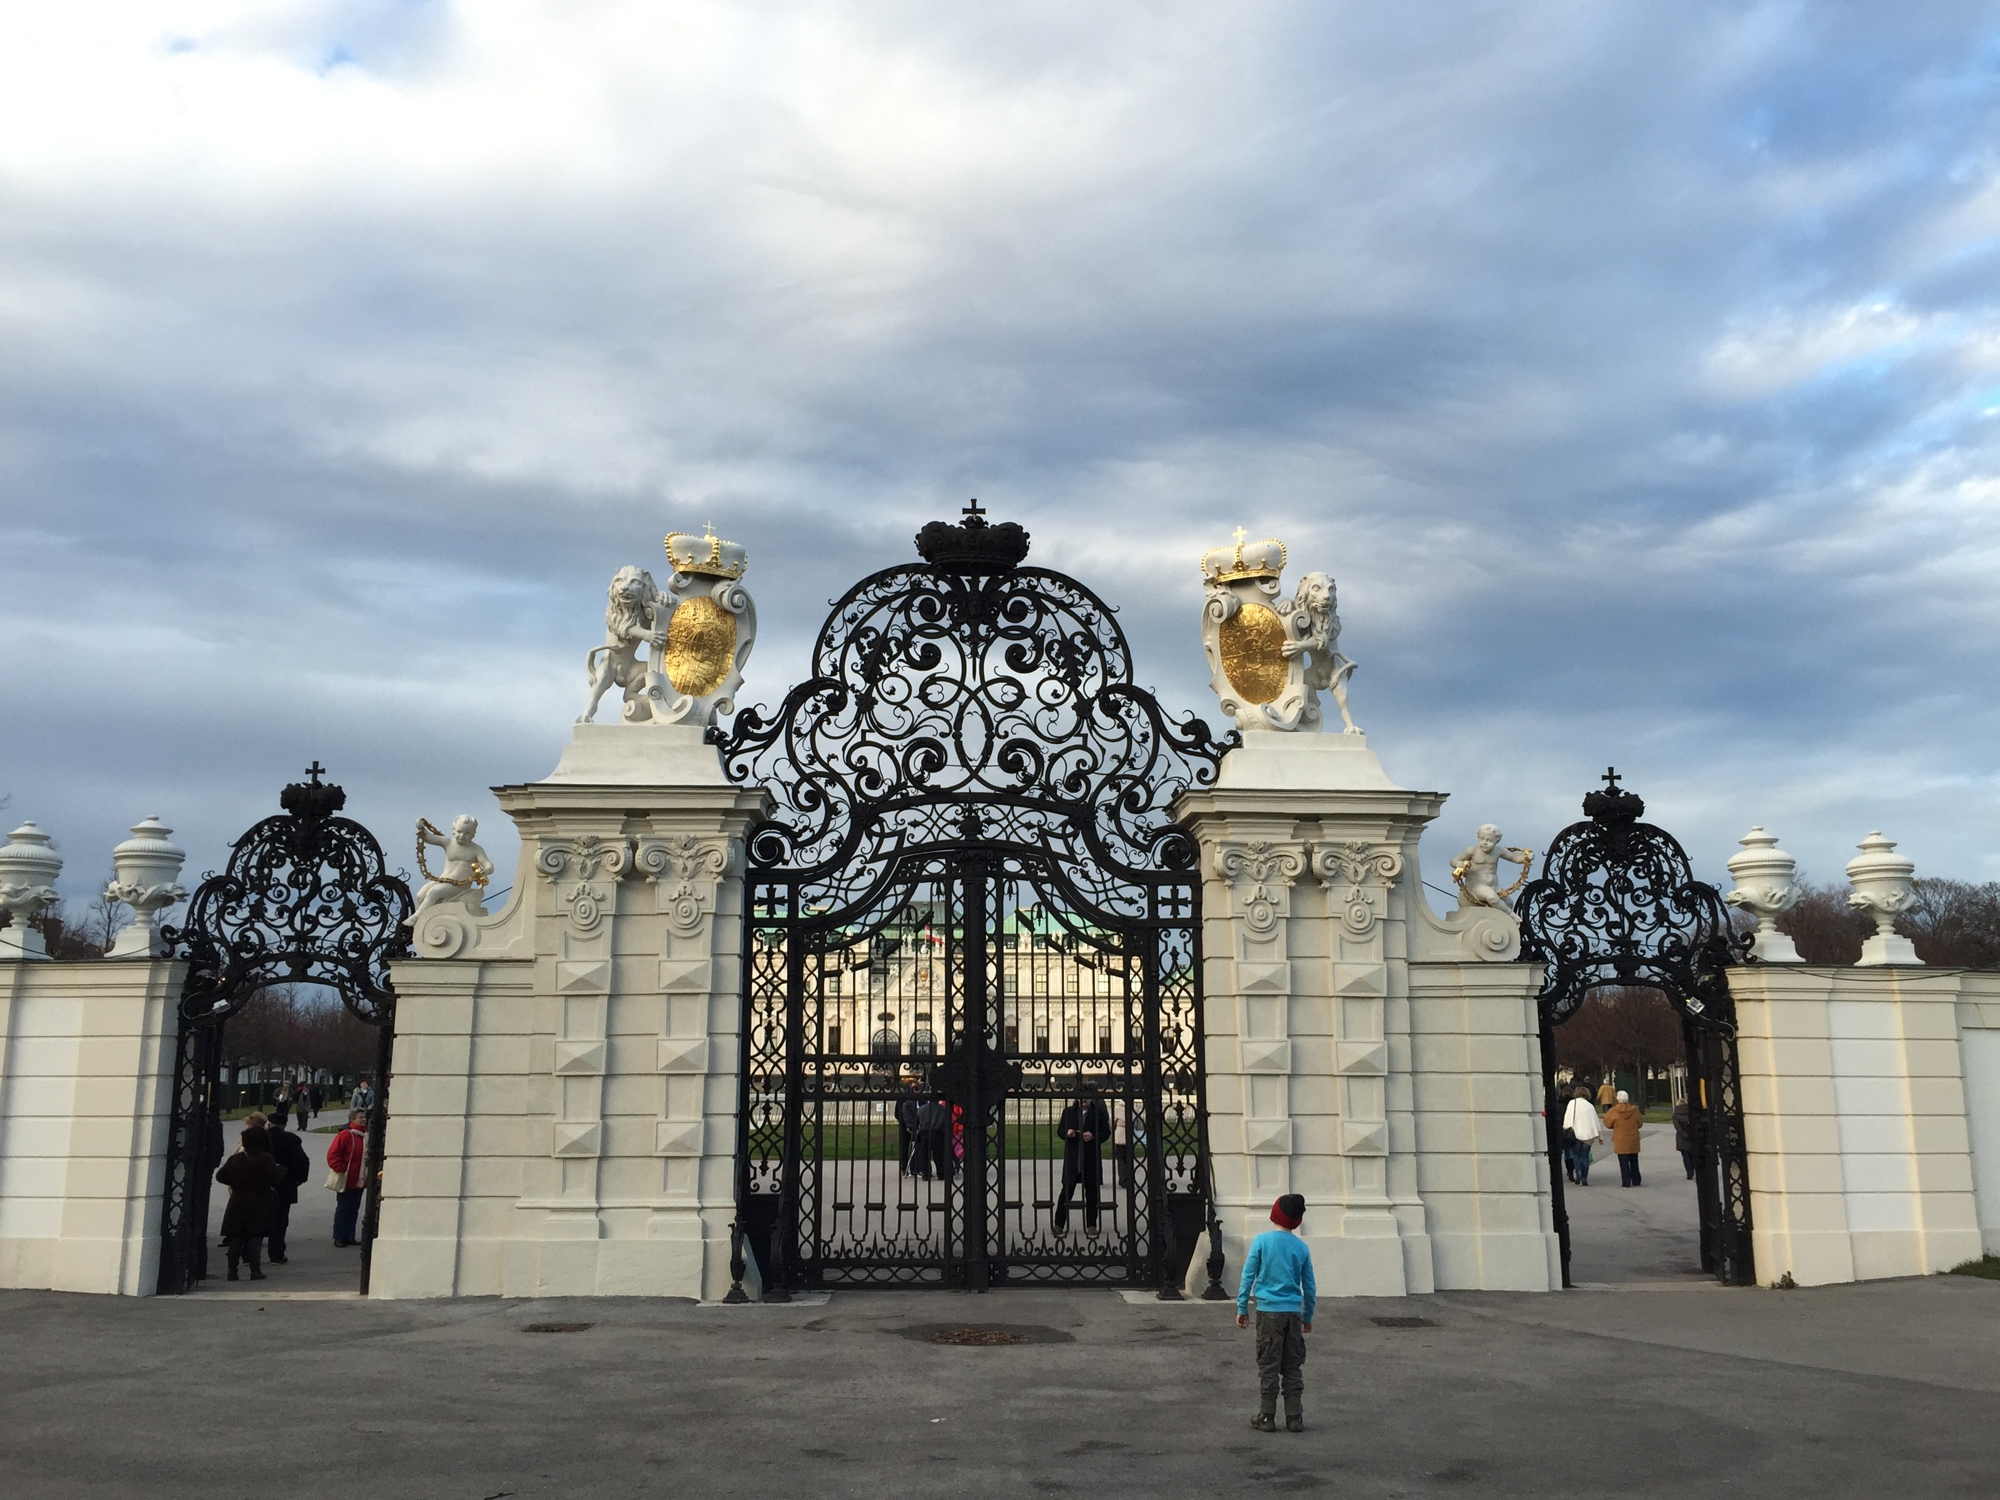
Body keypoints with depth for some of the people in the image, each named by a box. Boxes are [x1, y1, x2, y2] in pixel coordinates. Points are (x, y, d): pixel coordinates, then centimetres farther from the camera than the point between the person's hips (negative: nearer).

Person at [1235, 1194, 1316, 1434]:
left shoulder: (1262, 1241, -5)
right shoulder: (1301, 1247, 4)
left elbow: (1248, 1276, -5)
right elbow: (1309, 1286, 10)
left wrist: (1242, 1308, 2)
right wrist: (1308, 1317, 21)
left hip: (1269, 1312, -3)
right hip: (1293, 1312, 3)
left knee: (1268, 1366, 3)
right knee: (1293, 1367, 10)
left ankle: (1266, 1417, 6)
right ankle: (1295, 1418, 12)